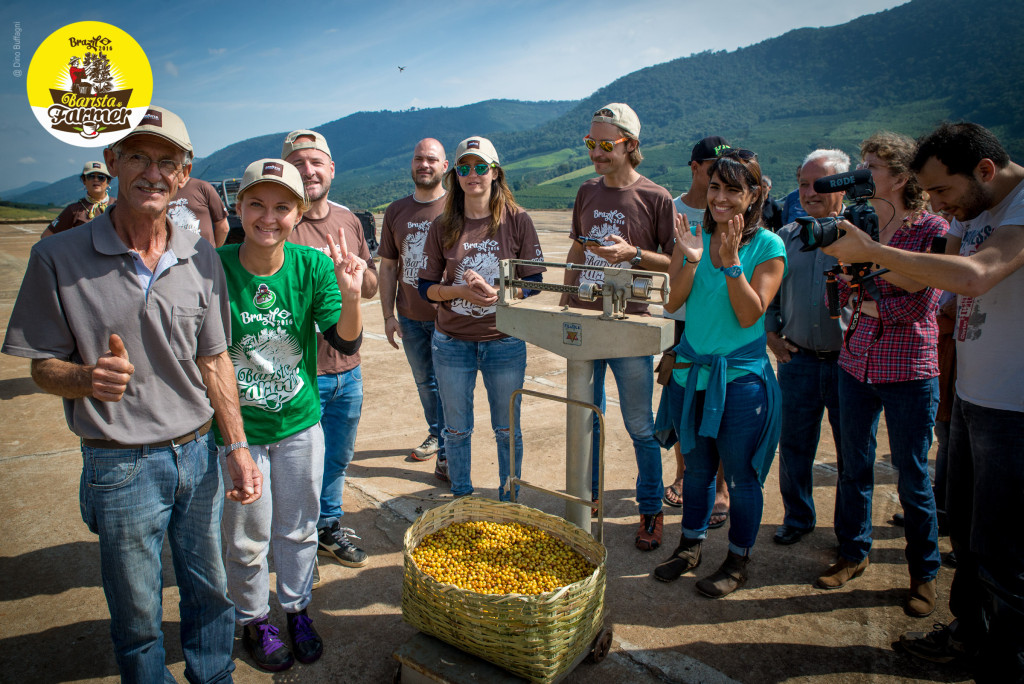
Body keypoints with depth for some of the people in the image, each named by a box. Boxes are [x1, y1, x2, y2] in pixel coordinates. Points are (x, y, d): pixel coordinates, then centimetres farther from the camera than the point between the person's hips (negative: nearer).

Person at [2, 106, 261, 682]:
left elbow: (214, 360, 5)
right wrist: (88, 378, -26)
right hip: (121, 466, -2)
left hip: (198, 454, 3)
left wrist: (238, 447, 0)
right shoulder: (59, 257, -8)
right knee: (138, 613, 14)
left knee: (211, 590, 17)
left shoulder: (202, 259, 0)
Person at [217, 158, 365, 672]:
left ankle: (297, 610, 43)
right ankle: (254, 621, 41)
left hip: (299, 422, 2)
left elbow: (346, 343, -13)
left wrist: (351, 295, -30)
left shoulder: (313, 267, -10)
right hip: (236, 428, -2)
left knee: (298, 529, 19)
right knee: (246, 538, 15)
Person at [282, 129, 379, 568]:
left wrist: (358, 268, -9)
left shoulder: (349, 221, 8)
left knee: (338, 458, 20)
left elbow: (371, 289, 13)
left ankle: (328, 527, 41)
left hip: (347, 367, 6)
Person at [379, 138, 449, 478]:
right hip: (410, 317, 5)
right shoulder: (396, 211, 7)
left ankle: (447, 452, 14)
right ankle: (435, 434, 40)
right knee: (424, 382, 19)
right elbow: (387, 266, 9)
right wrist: (388, 315, 5)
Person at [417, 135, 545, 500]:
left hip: (504, 341, -1)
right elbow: (426, 287, 1)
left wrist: (495, 292, -21)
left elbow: (534, 281, -3)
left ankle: (508, 501, 31)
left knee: (507, 429, 11)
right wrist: (462, 291, -17)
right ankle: (461, 499, 34)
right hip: (452, 342, 2)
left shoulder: (517, 221, -4)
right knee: (456, 429, 13)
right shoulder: (443, 226, 1)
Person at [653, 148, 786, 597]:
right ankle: (690, 546, 38)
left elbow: (750, 314, -15)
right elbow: (671, 302, -4)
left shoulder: (768, 247, -8)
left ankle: (738, 561, 30)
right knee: (696, 467, 18)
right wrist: (691, 260, -18)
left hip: (742, 377, -4)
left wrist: (731, 261, -22)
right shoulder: (694, 236, 2)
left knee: (741, 475, 9)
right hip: (691, 370, 4)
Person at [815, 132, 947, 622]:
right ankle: (854, 554, 31)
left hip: (910, 371, -4)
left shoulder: (932, 229, -7)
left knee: (912, 479, 6)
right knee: (854, 467, 13)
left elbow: (921, 303, -15)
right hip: (856, 364, 4)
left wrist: (864, 303, -7)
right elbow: (836, 299, 5)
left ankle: (924, 574, 25)